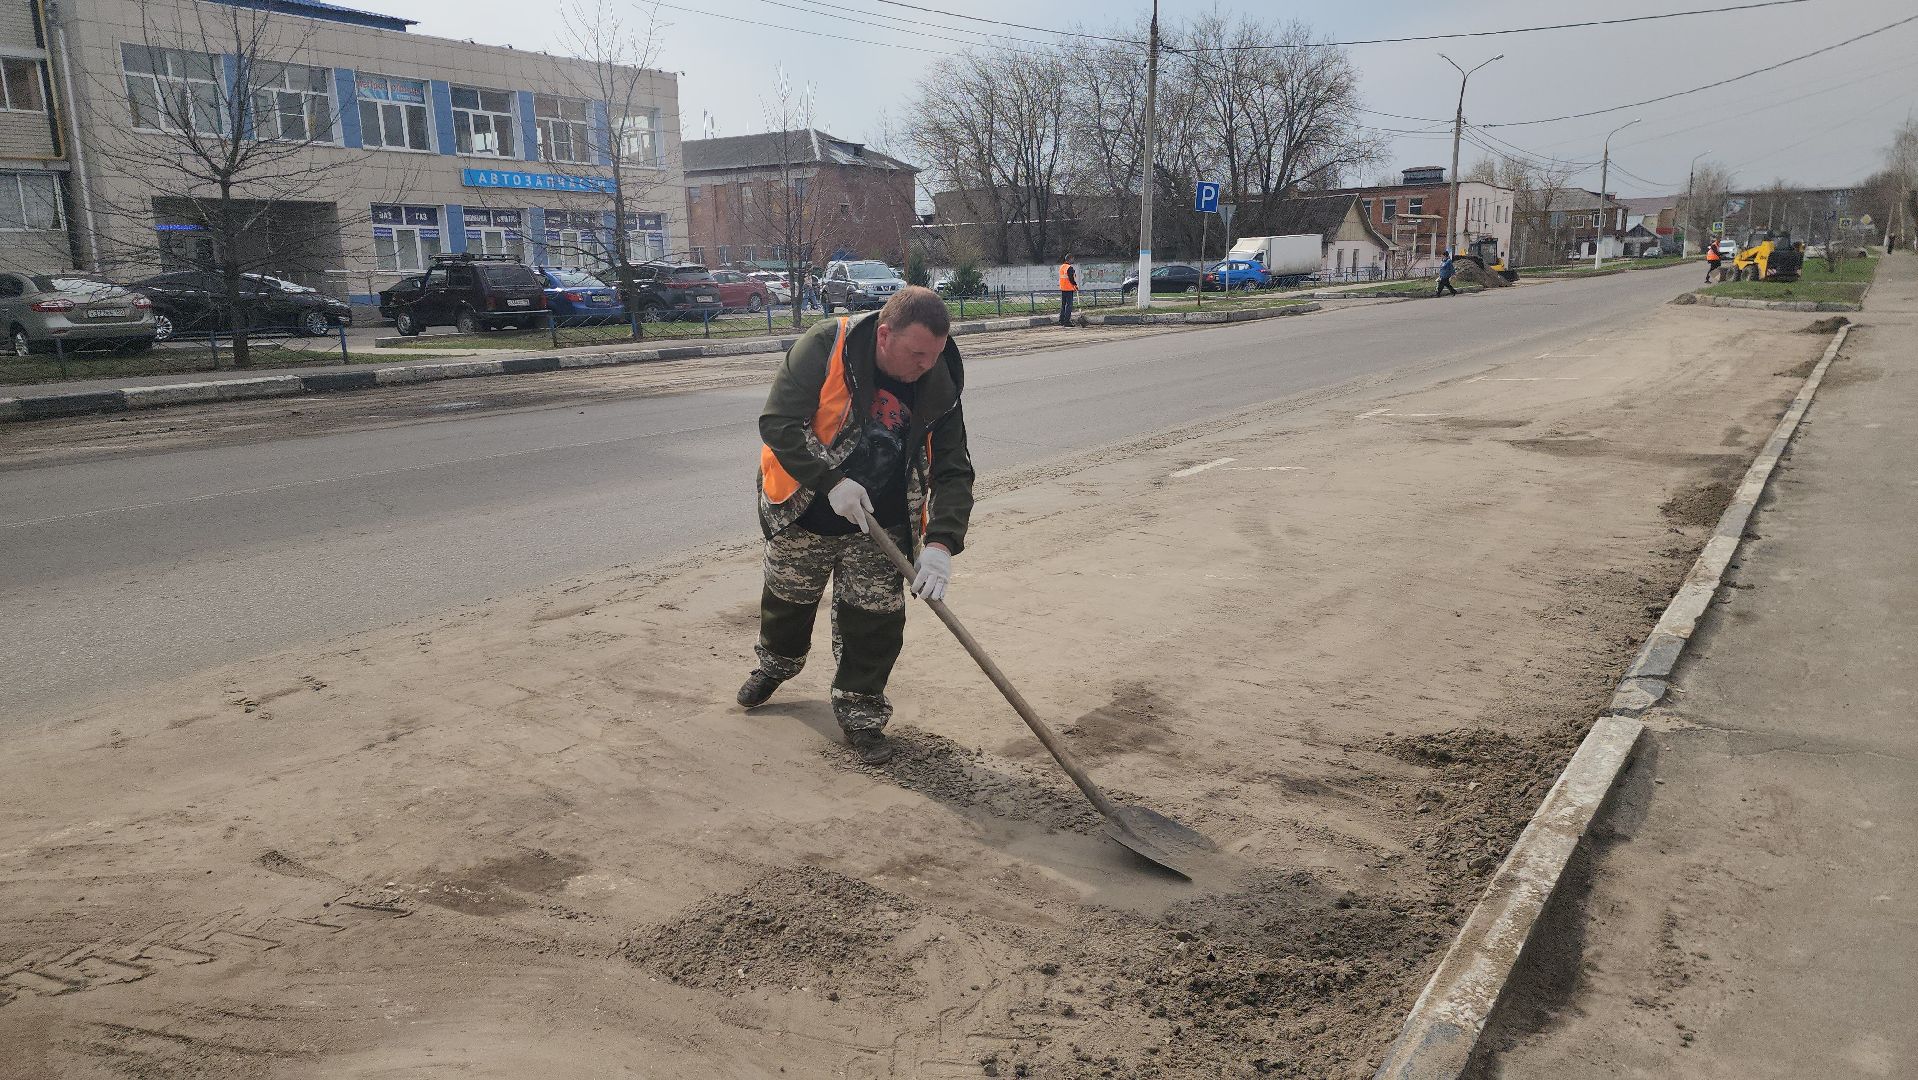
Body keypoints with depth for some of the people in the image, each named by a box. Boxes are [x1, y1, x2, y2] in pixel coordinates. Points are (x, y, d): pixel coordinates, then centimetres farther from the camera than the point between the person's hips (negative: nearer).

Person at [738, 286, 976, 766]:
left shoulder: (939, 387, -15)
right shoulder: (824, 347, -26)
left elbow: (953, 472, -12)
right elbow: (778, 423, -26)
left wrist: (940, 544, -25)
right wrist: (832, 482, -34)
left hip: (879, 524, 1)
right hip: (805, 511, -1)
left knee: (876, 620, 0)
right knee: (788, 599, 19)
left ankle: (860, 712, 22)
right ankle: (775, 664, 51)